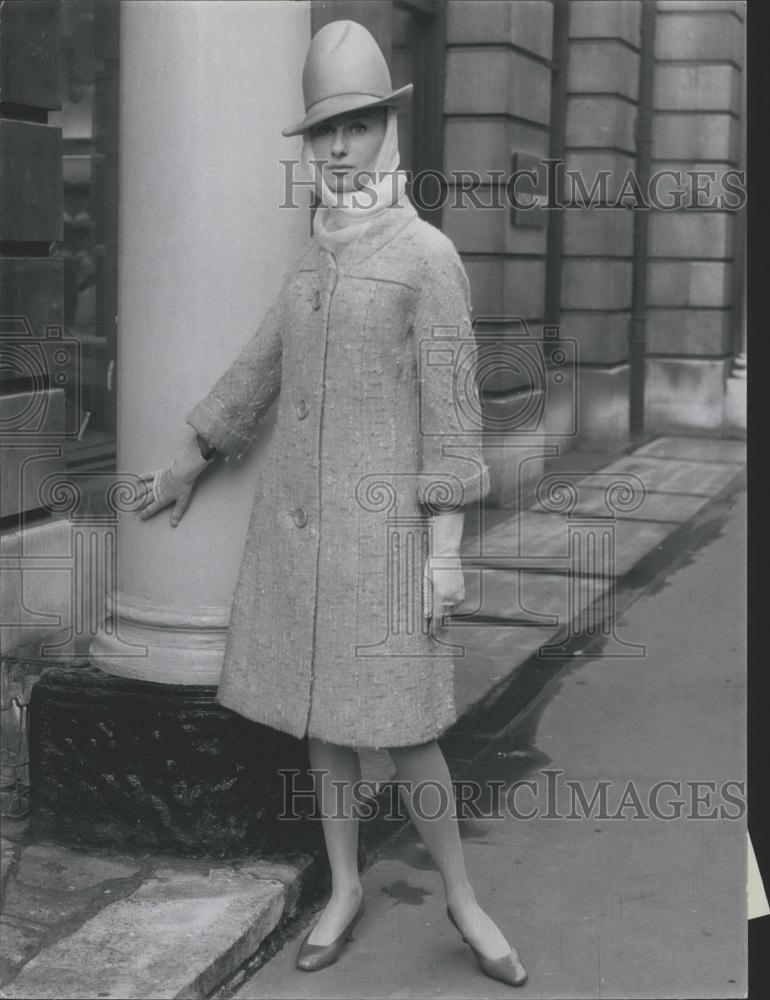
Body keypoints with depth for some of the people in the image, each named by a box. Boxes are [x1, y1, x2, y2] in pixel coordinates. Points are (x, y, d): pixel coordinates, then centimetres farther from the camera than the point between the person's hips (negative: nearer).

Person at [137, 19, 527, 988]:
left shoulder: (429, 256, -10)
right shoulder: (314, 261, 10)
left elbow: (452, 409, -13)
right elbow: (261, 369, 21)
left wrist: (445, 549, -16)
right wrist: (190, 463, 29)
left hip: (378, 522, -6)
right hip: (293, 517, 6)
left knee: (398, 726, -3)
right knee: (319, 712, 10)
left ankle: (462, 899, 17)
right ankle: (345, 888, 26)